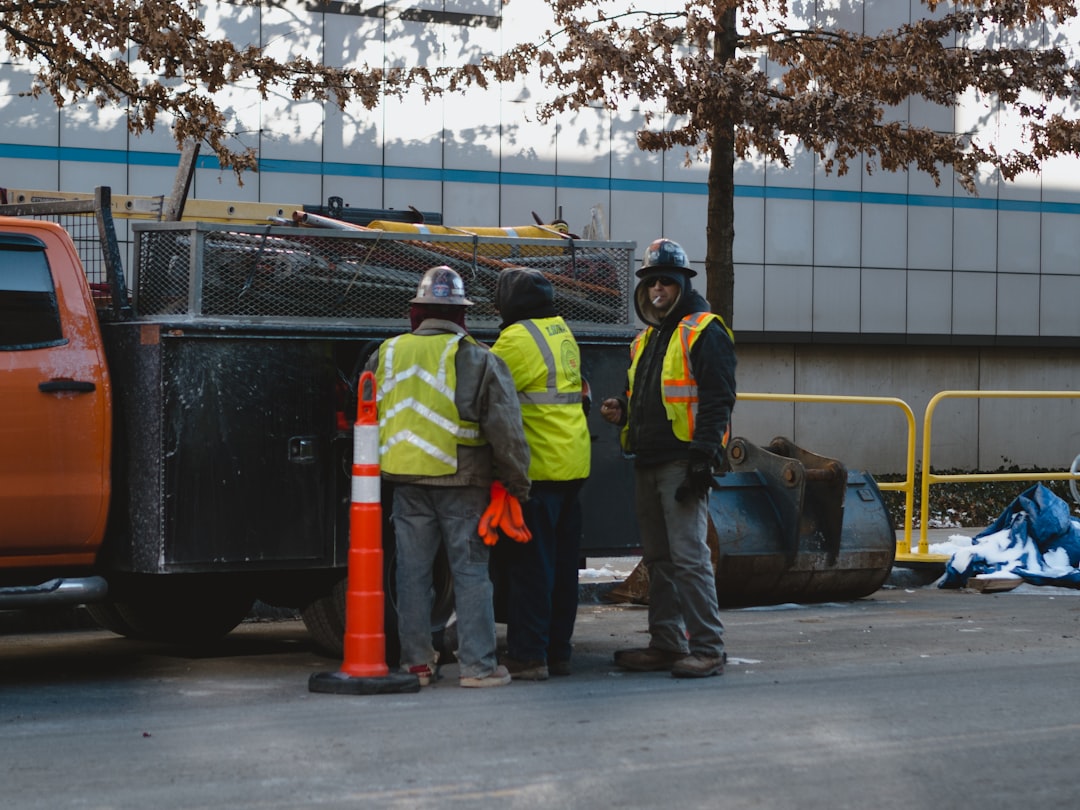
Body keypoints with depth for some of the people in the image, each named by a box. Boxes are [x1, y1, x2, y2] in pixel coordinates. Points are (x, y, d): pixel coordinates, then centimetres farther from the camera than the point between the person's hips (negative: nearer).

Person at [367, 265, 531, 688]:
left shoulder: (387, 354, 7)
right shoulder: (477, 359, -8)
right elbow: (505, 428, -8)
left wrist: (372, 467, 28)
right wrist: (518, 481, 0)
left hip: (407, 481, 4)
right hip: (461, 482, -4)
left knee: (413, 571, 10)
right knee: (470, 571, 1)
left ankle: (416, 661, 14)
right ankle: (478, 665, 1)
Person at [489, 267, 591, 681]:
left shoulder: (519, 339, -14)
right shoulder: (561, 331, 16)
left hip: (538, 468, -9)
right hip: (571, 464, 9)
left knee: (528, 564, -5)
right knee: (561, 564, 12)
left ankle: (528, 655, -5)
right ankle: (557, 651, 17)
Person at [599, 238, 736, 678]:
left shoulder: (703, 331, -6)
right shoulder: (645, 340, 21)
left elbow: (718, 399, -13)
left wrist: (703, 455, -20)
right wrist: (623, 412, 8)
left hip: (682, 461, -9)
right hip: (648, 461, 9)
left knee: (688, 555, -12)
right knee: (658, 558, 11)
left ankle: (707, 647, -9)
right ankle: (666, 644, 17)